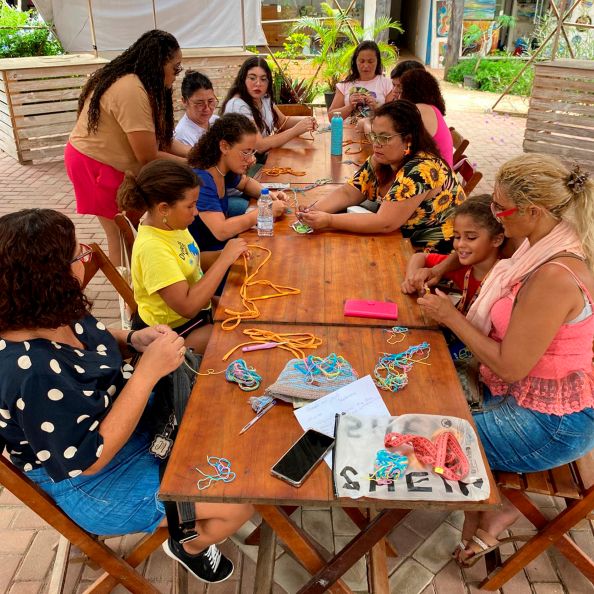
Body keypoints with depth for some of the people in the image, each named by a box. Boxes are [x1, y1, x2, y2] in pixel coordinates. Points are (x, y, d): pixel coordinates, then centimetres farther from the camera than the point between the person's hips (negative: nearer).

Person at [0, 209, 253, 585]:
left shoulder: (54, 315, -12)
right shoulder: (32, 373, -38)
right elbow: (89, 459, -31)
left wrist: (133, 340, -11)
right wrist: (148, 371, -34)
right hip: (99, 482, -8)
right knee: (242, 500, -6)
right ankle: (191, 546, 27)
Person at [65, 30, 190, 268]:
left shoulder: (131, 80, 5)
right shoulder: (131, 91, -26)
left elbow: (160, 137, 3)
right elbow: (148, 157, -23)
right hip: (97, 168, -9)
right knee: (122, 239, -1)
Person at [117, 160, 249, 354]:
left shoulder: (170, 224, -6)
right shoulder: (152, 247, -30)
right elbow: (188, 306, -33)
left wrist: (224, 255, -6)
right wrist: (224, 260, -28)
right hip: (171, 331, -8)